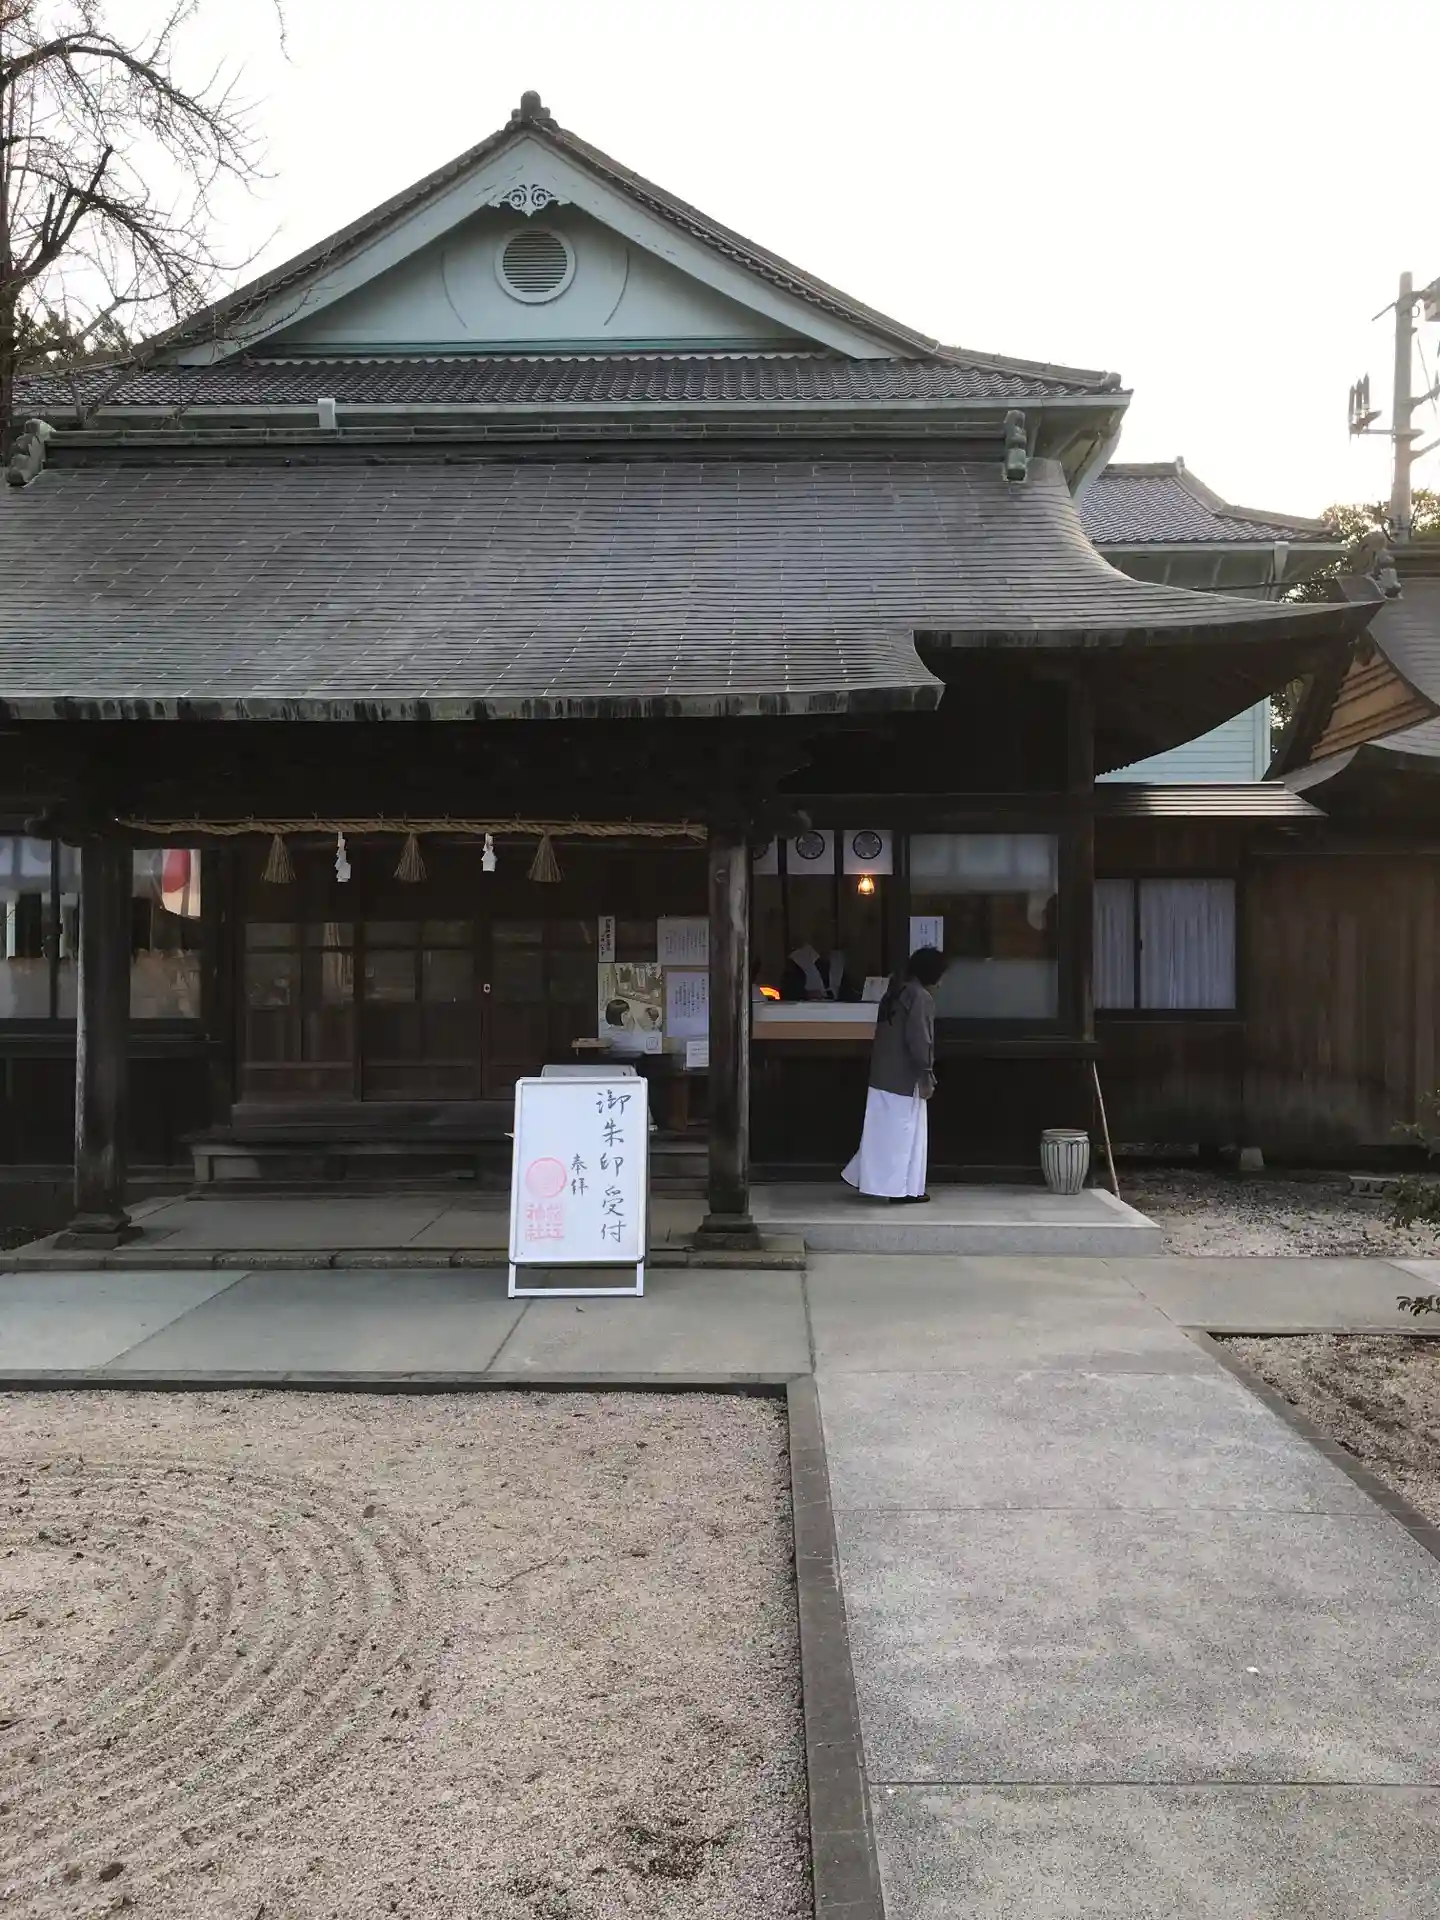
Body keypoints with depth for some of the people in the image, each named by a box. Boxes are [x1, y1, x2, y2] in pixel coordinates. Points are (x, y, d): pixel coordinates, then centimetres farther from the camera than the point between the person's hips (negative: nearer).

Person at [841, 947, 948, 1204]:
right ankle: (902, 1189, 6)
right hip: (904, 1077, -9)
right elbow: (919, 1040, -21)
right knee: (905, 1131, 0)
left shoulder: (896, 990, 12)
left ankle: (864, 1177, 18)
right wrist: (926, 1075, -14)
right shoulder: (921, 998, -16)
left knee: (882, 1129, 15)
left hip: (883, 1072, 9)